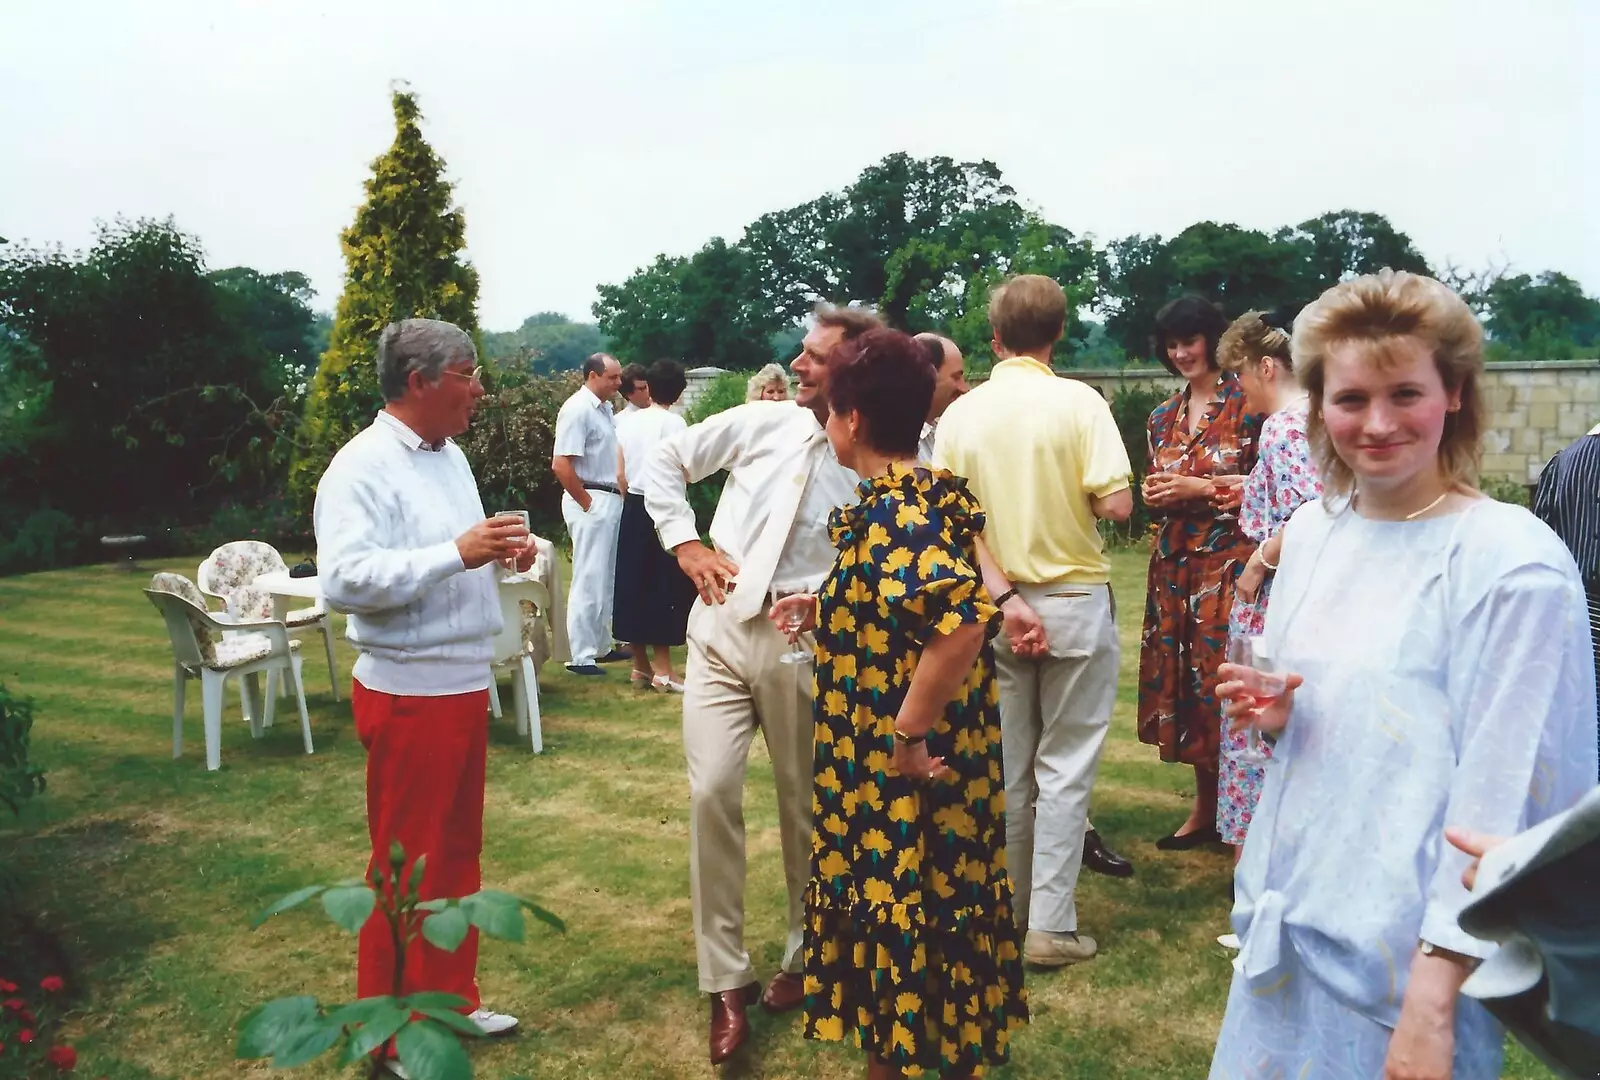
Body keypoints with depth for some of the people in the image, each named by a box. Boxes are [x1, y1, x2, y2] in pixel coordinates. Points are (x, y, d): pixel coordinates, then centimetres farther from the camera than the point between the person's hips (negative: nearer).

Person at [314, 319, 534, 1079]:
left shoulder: (449, 456, 11)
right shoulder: (362, 467, -17)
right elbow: (343, 580, -28)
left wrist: (503, 553, 0)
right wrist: (458, 553, -30)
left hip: (463, 685, 9)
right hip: (407, 695, -9)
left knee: (457, 853, 18)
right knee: (407, 864, 4)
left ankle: (450, 999, 33)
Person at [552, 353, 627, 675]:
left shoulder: (604, 408, 12)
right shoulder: (577, 409, -15)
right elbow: (561, 466, -21)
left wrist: (617, 495, 9)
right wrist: (587, 503, -16)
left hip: (611, 500, 9)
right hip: (591, 501, -9)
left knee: (606, 578, 16)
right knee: (589, 580, -6)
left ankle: (601, 646, 27)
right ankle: (581, 656, 0)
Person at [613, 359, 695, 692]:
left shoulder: (628, 422, 9)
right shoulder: (673, 422, -10)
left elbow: (620, 474, 8)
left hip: (633, 508, 7)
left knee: (635, 583, 11)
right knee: (664, 586, -1)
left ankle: (641, 665, 19)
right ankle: (662, 670, 0)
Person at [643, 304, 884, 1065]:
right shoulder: (762, 422, 2)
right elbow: (665, 460, 12)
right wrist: (684, 542, 3)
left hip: (803, 643, -2)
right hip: (719, 627, 2)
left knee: (804, 805, 11)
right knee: (711, 793, -4)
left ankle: (805, 956, 35)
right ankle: (725, 981, 9)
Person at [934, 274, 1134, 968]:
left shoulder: (961, 413, -1)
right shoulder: (1078, 402, -10)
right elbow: (1116, 505, -15)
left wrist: (1006, 599, -6)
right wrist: (1076, 488, 5)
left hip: (996, 604, 3)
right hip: (1075, 599, -3)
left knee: (1004, 766, 14)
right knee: (1064, 767, 6)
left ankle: (1005, 911, 27)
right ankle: (1050, 925, 10)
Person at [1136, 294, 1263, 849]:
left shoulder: (1246, 404, -4)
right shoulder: (1163, 417, 15)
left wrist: (1202, 487, -15)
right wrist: (1155, 494, -2)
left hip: (1228, 560, -6)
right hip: (1174, 563, 6)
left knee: (1222, 675, -8)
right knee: (1180, 675, 8)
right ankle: (1204, 809, 21)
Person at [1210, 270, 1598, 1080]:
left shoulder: (1514, 564, -16)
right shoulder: (1310, 531, 4)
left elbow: (1501, 802, -17)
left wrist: (1434, 999, -17)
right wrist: (1273, 714, -6)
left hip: (1407, 951, -6)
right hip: (1287, 913, 6)